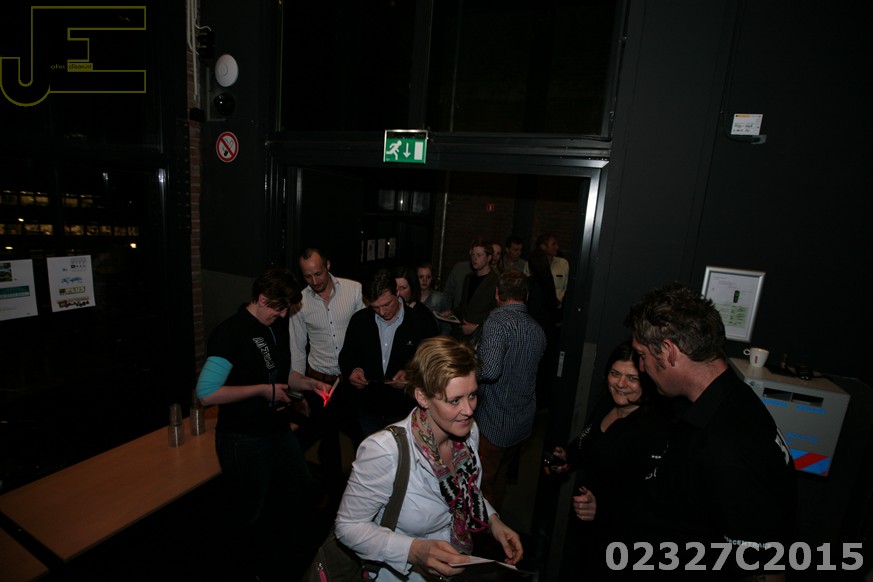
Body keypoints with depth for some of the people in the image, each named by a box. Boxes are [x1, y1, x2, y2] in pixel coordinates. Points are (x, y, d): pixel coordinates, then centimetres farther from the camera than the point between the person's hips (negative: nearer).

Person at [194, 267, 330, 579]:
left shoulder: (277, 327, 4)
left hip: (279, 430, 8)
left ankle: (272, 551, 50)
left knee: (301, 489, 23)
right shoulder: (231, 332, -20)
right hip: (244, 439, -8)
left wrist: (309, 384, -2)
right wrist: (262, 390, -23)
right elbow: (206, 393, -24)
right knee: (249, 513, 14)